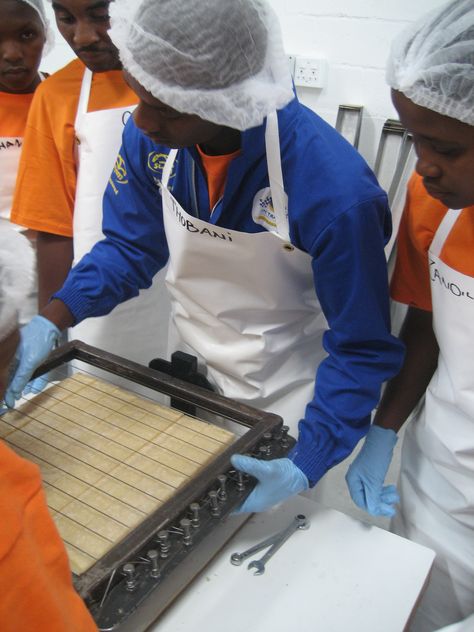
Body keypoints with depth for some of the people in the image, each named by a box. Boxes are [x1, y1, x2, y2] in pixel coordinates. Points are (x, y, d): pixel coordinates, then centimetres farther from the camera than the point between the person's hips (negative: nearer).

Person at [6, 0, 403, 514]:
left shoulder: (336, 191, -34)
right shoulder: (151, 137, -19)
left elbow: (362, 349, -23)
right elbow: (130, 247, -4)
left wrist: (307, 465, -29)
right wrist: (52, 321, -18)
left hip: (283, 399, -4)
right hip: (187, 374, 5)